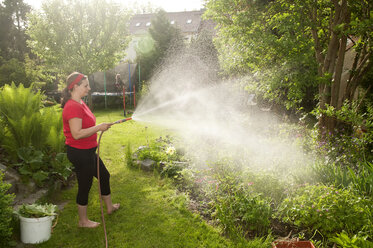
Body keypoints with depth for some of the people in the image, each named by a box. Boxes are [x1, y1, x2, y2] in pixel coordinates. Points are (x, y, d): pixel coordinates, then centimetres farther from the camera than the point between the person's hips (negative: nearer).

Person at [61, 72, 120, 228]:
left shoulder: (79, 103, 9)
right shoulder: (73, 106, -23)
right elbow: (77, 134, -29)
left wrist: (100, 127, 15)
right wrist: (99, 127, -25)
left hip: (87, 151, 11)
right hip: (79, 153, -11)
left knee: (104, 175, 23)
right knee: (85, 186, 5)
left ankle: (109, 207, 43)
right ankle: (83, 221, 24)